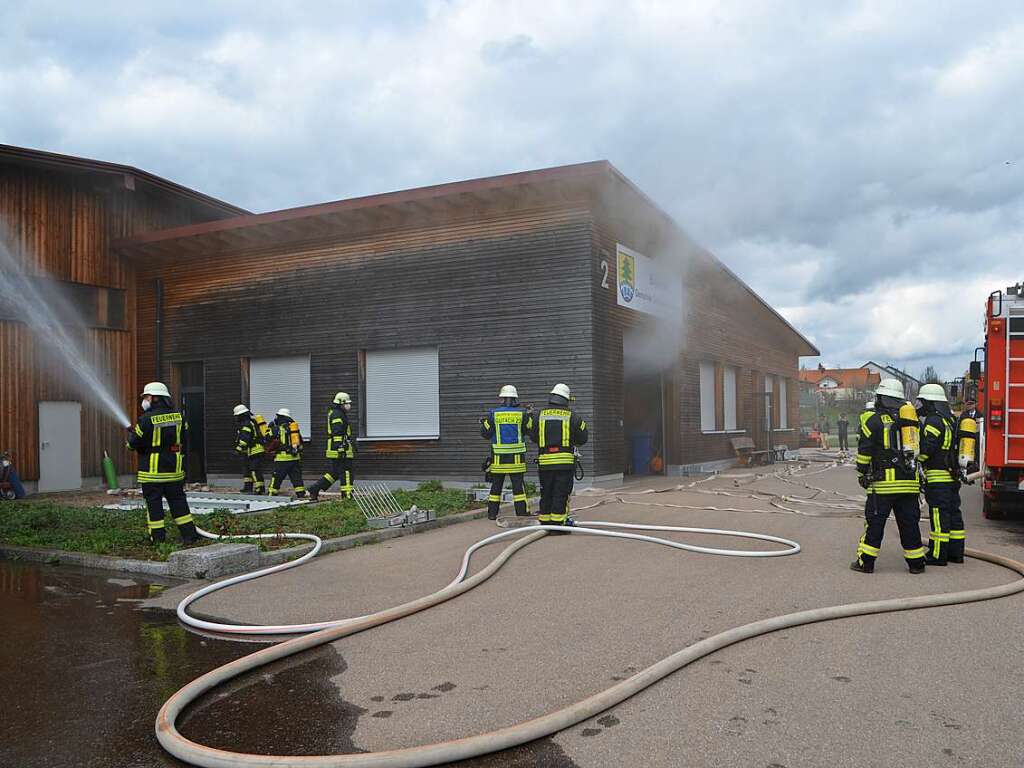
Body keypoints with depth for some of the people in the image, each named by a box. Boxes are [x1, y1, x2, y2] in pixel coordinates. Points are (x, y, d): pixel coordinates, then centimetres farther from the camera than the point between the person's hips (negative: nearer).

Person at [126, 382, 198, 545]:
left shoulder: (147, 419, -14)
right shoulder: (178, 416, 4)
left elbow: (134, 443, -9)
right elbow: (183, 438, 13)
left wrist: (131, 434, 12)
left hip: (152, 469, -5)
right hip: (174, 467, 5)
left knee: (153, 502, 4)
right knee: (178, 500, 11)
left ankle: (158, 537, 7)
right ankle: (189, 534, 10)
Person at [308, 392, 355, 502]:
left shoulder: (334, 413, 22)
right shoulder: (337, 415, -12)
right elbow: (337, 433, -21)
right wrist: (341, 448, -26)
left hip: (336, 450, 11)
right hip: (341, 450, -11)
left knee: (334, 472, 15)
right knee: (346, 472, -5)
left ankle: (314, 489, 15)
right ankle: (347, 495, -2)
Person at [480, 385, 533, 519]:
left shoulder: (493, 414, -3)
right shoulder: (522, 413, -3)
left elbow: (485, 433, 1)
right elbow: (530, 429, 7)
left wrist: (483, 423, 21)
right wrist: (530, 416, 22)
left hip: (498, 457, 1)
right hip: (517, 457, -1)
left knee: (496, 486, 9)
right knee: (518, 485, 4)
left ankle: (492, 513, 13)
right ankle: (522, 512, 3)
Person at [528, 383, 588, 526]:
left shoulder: (540, 415, 4)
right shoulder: (572, 417, -2)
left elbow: (533, 437, 12)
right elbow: (583, 438, 5)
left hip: (545, 461, 3)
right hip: (565, 461, -3)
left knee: (546, 494, 12)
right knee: (561, 494, 0)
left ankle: (545, 522, 17)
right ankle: (557, 523, -1)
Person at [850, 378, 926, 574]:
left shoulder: (874, 420, -4)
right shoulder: (912, 419, 15)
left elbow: (864, 451, -6)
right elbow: (917, 449, 21)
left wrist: (862, 474, 4)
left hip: (884, 482, -5)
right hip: (909, 482, 5)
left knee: (875, 522, 0)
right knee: (909, 522, 11)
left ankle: (866, 562, 4)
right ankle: (916, 563, 15)